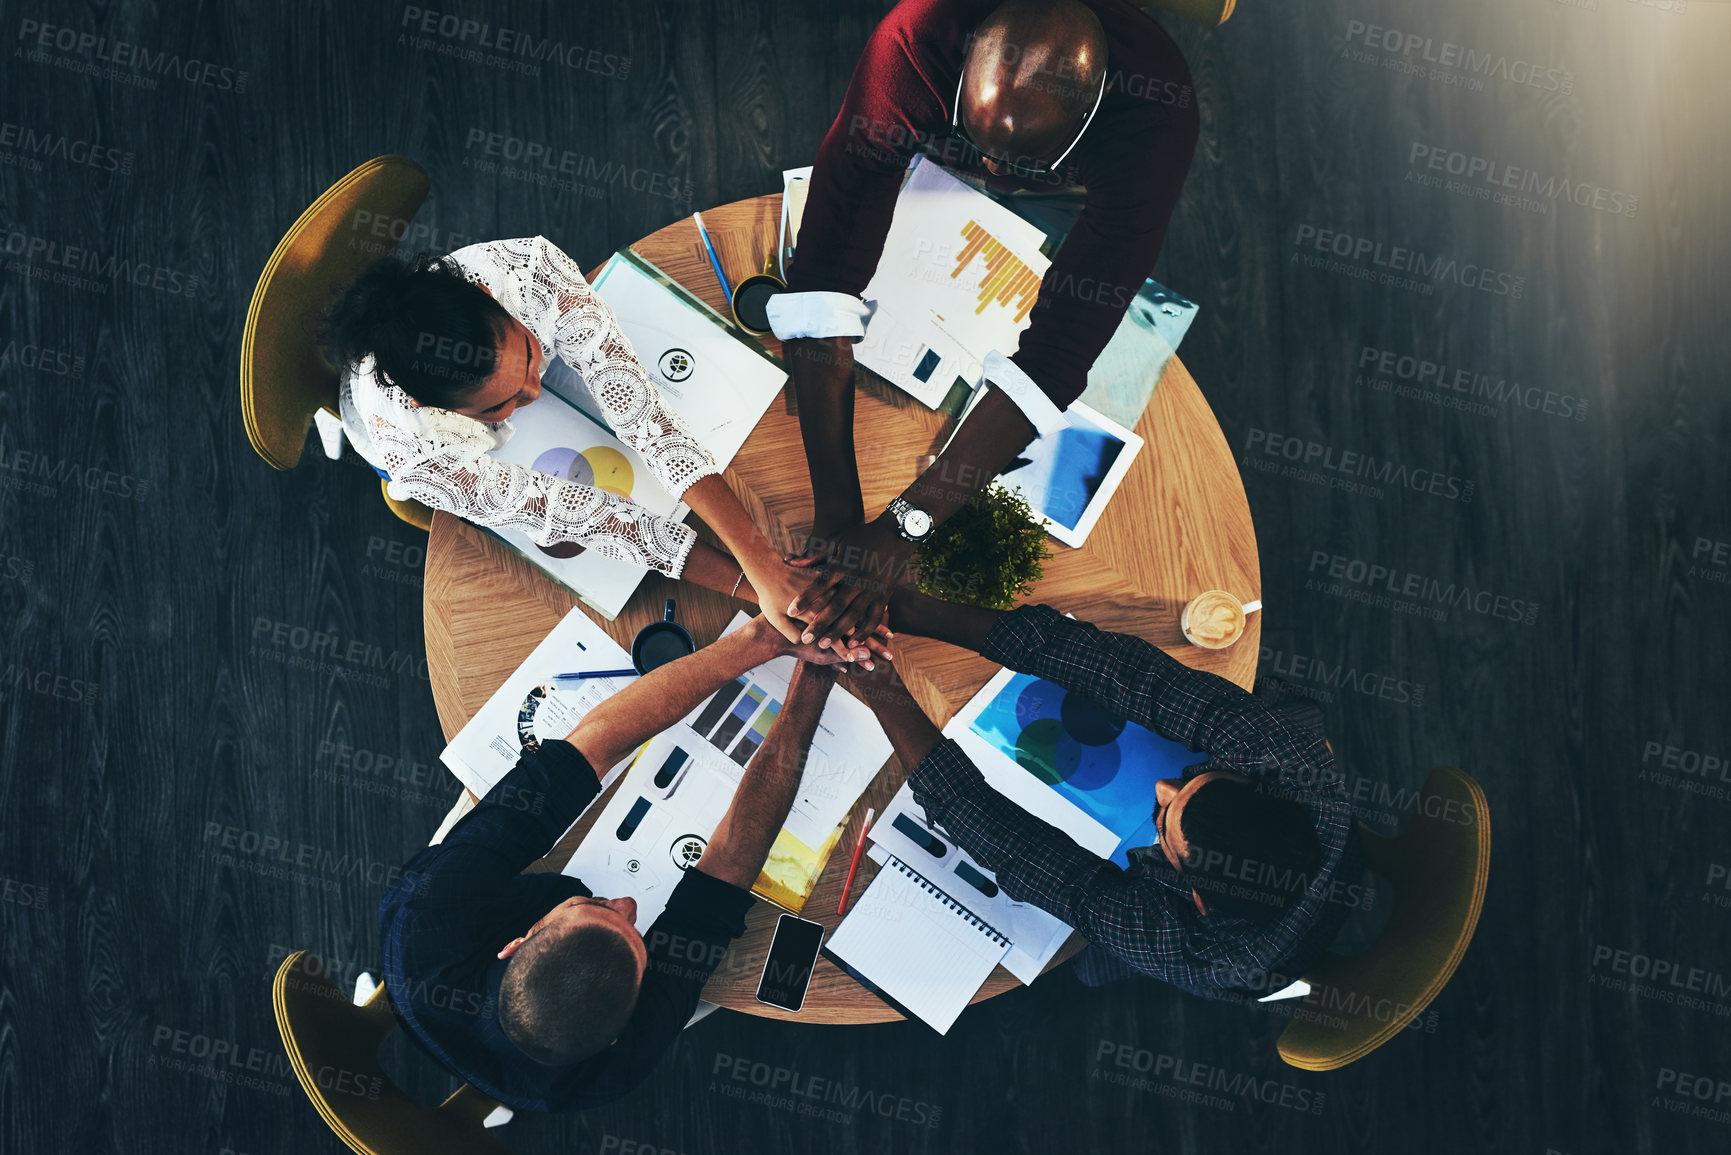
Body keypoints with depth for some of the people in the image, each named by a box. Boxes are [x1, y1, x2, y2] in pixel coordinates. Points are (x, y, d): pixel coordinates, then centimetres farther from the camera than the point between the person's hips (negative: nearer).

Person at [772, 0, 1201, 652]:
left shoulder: (1156, 118, -47)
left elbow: (1060, 352, -49)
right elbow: (824, 271, -47)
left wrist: (901, 529, -54)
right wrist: (837, 516, -53)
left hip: (1076, 192, 0)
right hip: (936, 157, 1)